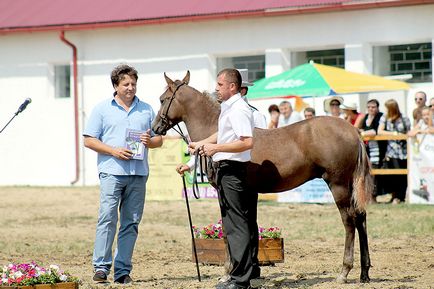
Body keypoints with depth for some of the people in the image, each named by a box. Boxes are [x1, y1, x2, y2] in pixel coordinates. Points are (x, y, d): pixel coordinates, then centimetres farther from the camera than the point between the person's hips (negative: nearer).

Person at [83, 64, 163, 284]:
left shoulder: (146, 110, 16)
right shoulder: (102, 109, 6)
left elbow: (159, 139, 18)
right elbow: (89, 140, 1)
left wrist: (149, 141, -6)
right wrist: (114, 151, -11)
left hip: (138, 173, 3)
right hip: (112, 172, -3)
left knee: (131, 223, 3)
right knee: (107, 218, -12)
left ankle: (123, 270, 7)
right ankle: (101, 266, -8)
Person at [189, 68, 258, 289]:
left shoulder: (238, 110, -18)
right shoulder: (228, 108, 14)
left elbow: (247, 142, -27)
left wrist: (216, 148, -22)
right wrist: (201, 144, 20)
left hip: (232, 170, -10)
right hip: (228, 170, 10)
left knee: (235, 224, -7)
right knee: (245, 223, 16)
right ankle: (250, 269, 26)